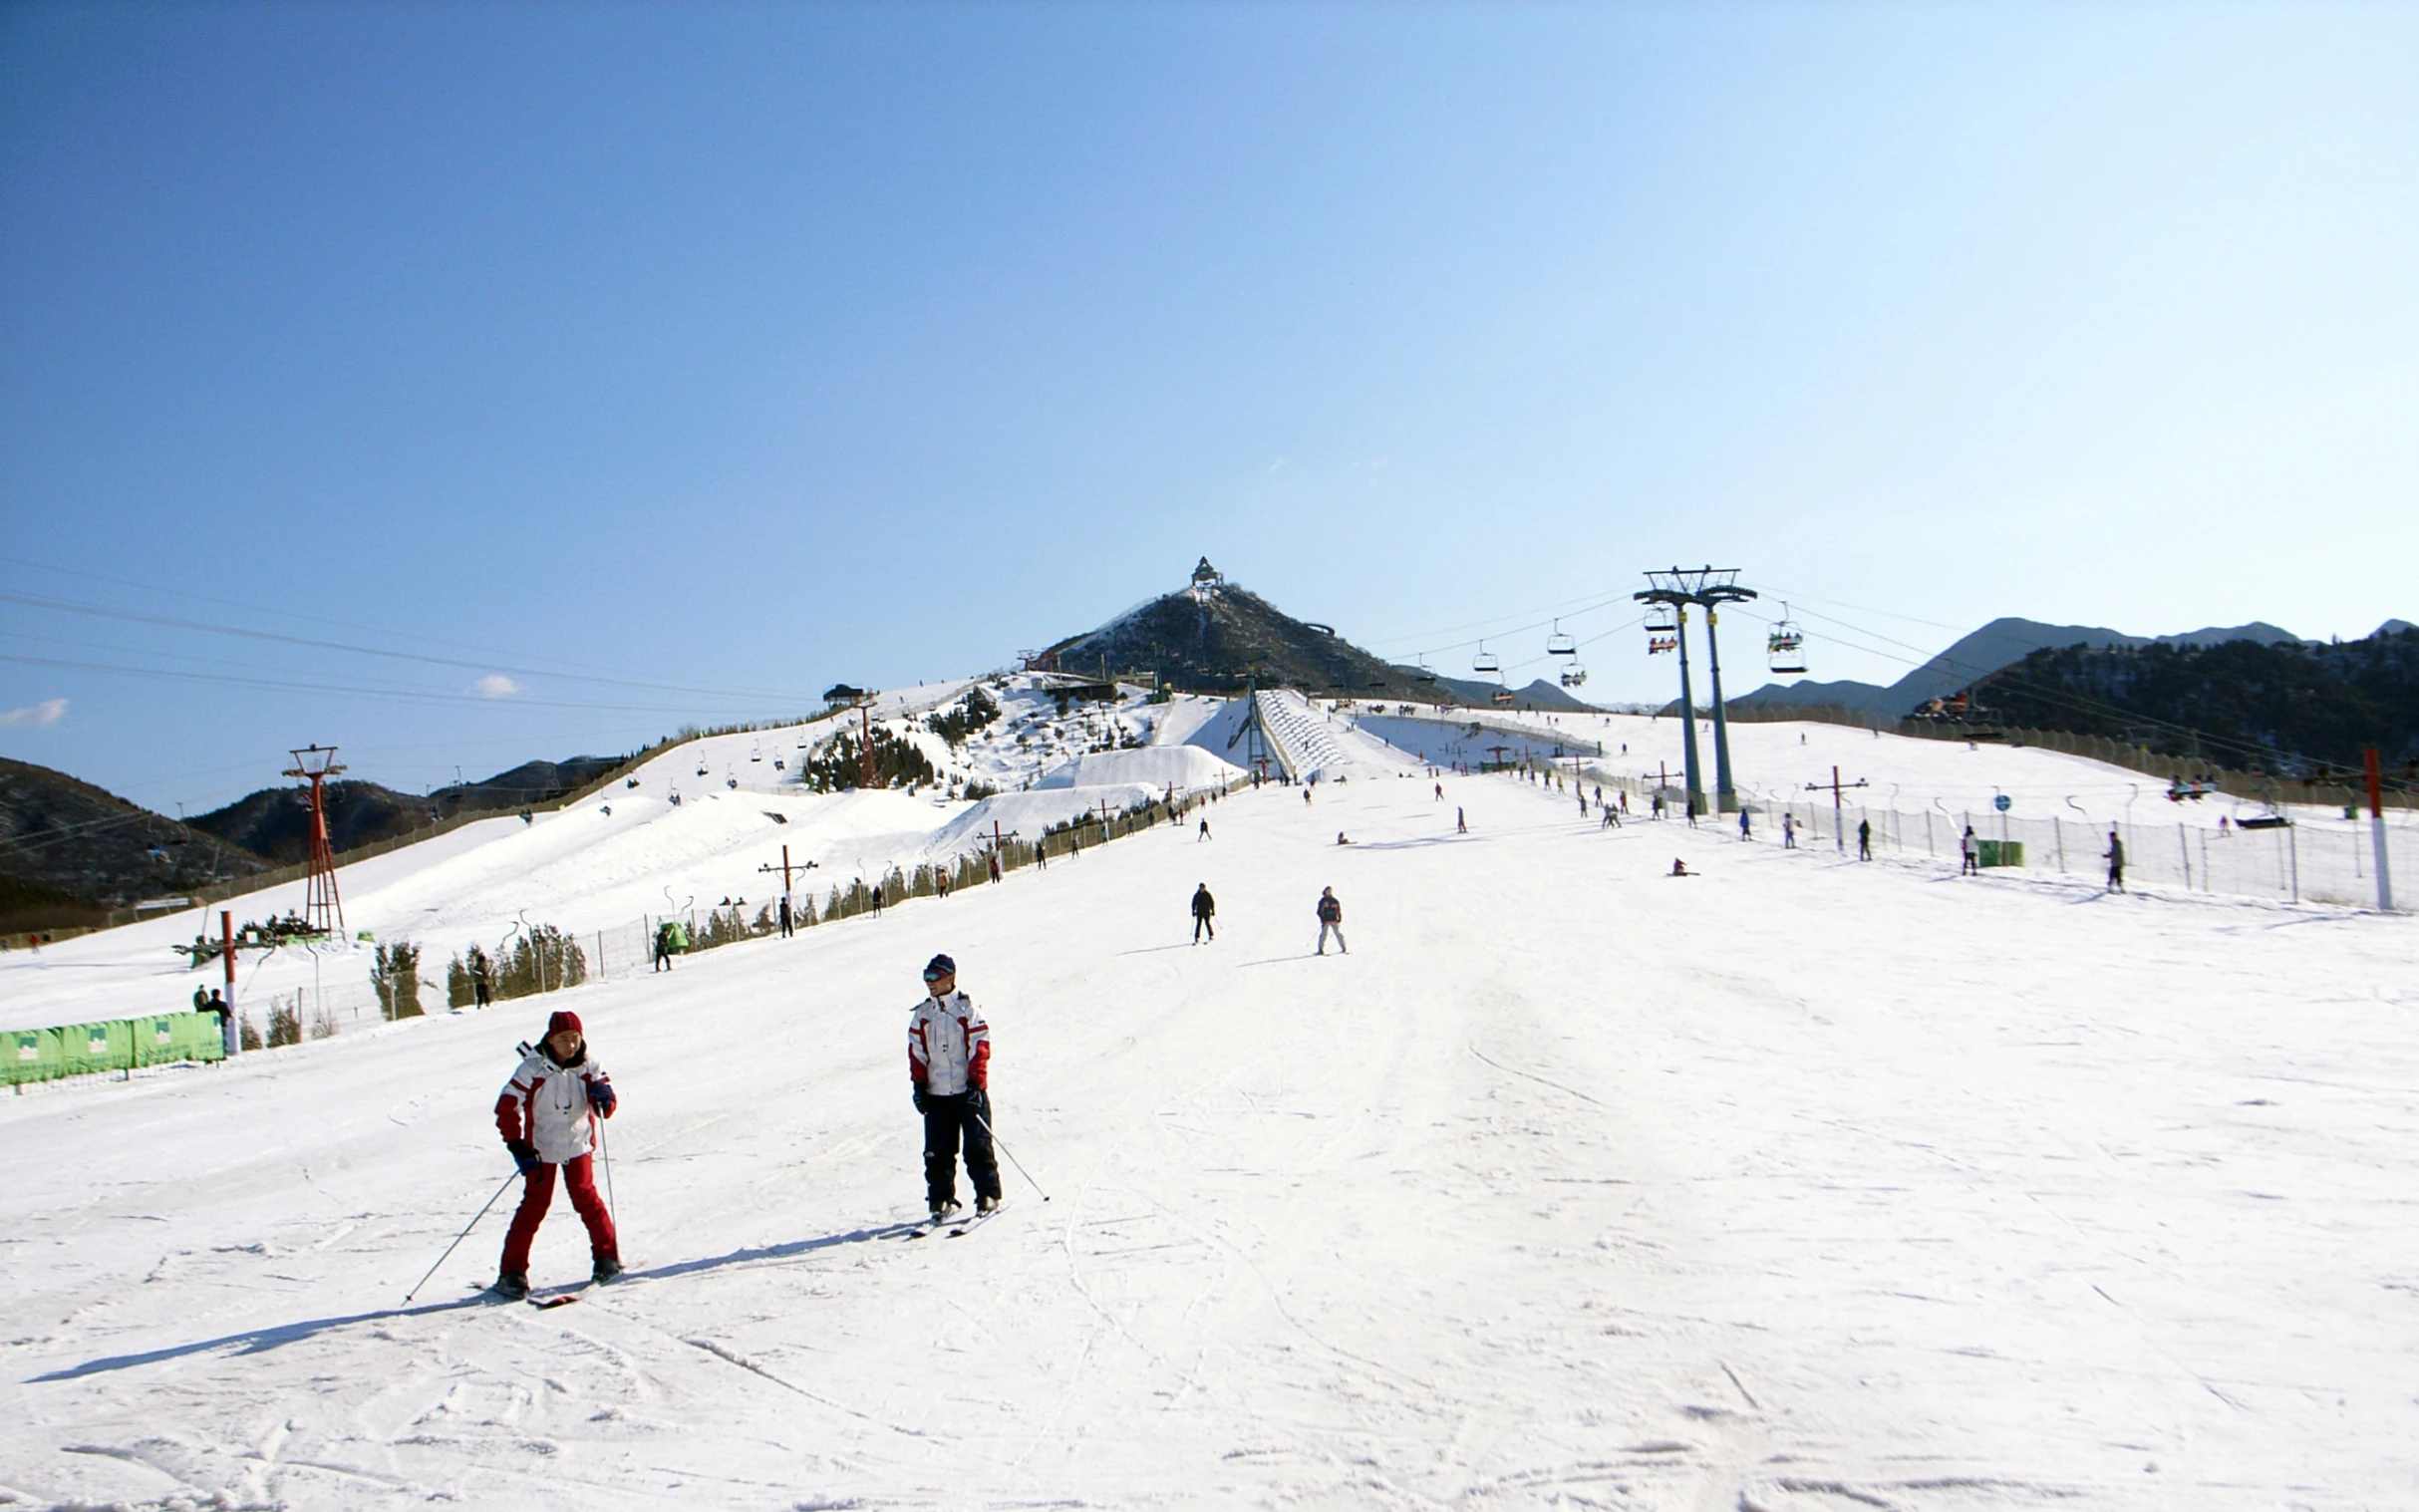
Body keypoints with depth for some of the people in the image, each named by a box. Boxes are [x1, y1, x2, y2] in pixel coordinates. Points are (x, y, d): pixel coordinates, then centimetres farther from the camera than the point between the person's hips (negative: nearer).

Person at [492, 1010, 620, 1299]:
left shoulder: (588, 1068, -5)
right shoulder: (534, 1069, -14)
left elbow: (607, 1108, -5)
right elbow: (507, 1107, -13)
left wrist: (604, 1097, -29)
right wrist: (517, 1146, -18)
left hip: (578, 1145, 2)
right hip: (541, 1148, -2)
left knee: (585, 1198, -5)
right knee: (535, 1204, -4)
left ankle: (607, 1257, 8)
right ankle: (511, 1272, 2)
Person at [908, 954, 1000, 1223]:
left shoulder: (967, 1010, -3)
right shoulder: (921, 1015, 8)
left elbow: (980, 1048, -6)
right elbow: (917, 1052, 10)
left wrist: (975, 1084, -12)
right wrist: (919, 1085, 2)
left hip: (969, 1092, -4)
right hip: (936, 1093, 4)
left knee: (977, 1146, -2)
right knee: (937, 1150, 3)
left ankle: (987, 1194, 8)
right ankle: (941, 1199, 12)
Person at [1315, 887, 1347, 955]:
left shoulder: (1335, 901, 10)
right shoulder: (1322, 901, 1)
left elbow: (1338, 911, 13)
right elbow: (1319, 912, -1)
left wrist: (1339, 920, 1)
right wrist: (1323, 920, -12)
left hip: (1334, 921, 3)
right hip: (1326, 921, -3)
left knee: (1339, 934, 2)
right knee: (1324, 934, -7)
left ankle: (1344, 948, 9)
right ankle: (1321, 949, -3)